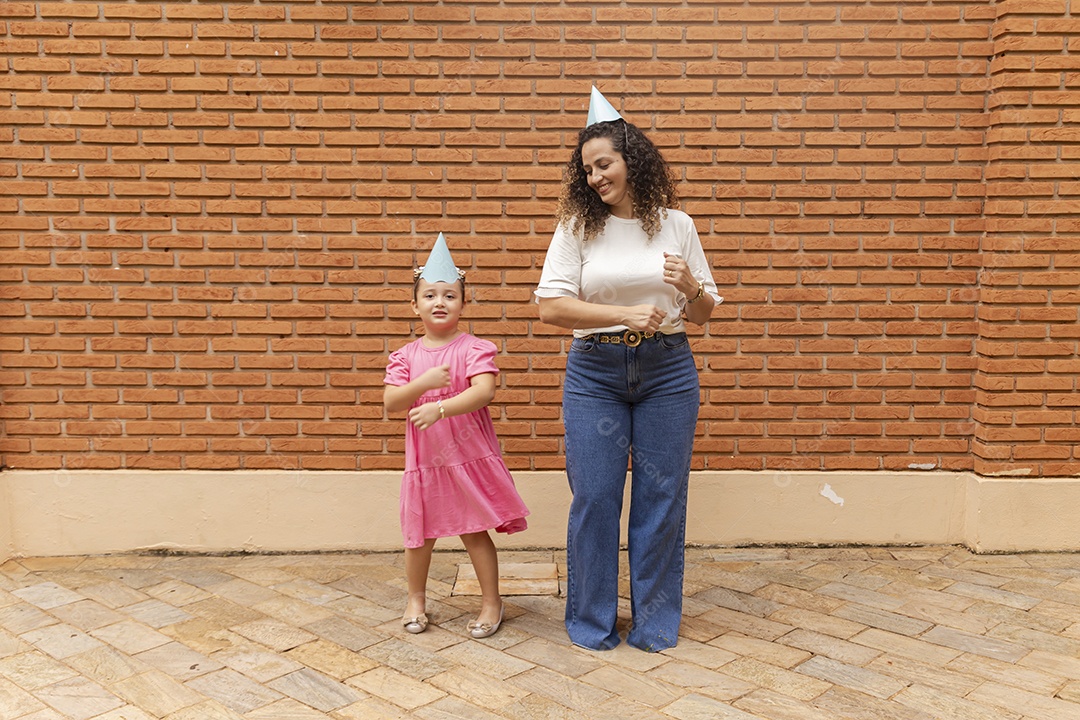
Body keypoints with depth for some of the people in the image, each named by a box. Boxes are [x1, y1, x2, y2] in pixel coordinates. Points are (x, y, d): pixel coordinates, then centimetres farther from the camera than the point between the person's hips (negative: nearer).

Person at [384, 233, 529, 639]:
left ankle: (491, 601, 21)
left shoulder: (474, 348, -8)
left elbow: (484, 391, -23)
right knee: (419, 532, 13)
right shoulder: (406, 356, 3)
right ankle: (416, 597, 34)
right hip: (423, 457, 3)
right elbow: (390, 403, -5)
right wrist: (424, 382, -20)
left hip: (469, 455, -3)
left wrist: (440, 407, -33)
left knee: (474, 531, 4)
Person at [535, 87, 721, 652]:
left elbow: (705, 313, 10)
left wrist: (691, 286, -13)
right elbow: (550, 306, -10)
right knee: (594, 497, 2)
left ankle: (655, 625, 23)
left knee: (661, 496, 6)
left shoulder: (675, 225, 5)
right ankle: (591, 624, 21)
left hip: (667, 371, 1)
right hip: (594, 372, -1)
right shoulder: (578, 226, 1)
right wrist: (624, 314, -20)